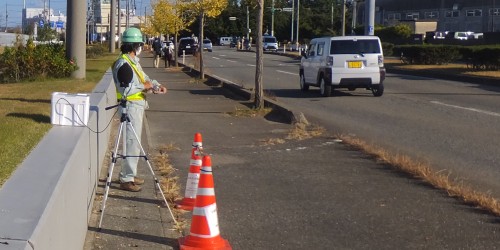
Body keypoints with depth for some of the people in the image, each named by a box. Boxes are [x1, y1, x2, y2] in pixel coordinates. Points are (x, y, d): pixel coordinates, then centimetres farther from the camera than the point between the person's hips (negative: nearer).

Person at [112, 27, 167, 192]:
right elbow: (125, 90, -23)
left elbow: (144, 78, 20)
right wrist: (144, 87, -14)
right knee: (132, 142, -9)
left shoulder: (134, 61, 14)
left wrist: (157, 85, 1)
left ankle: (130, 174, 27)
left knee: (135, 142, 17)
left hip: (138, 105, 11)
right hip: (130, 106, -10)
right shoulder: (123, 63, -18)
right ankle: (126, 180, -4)